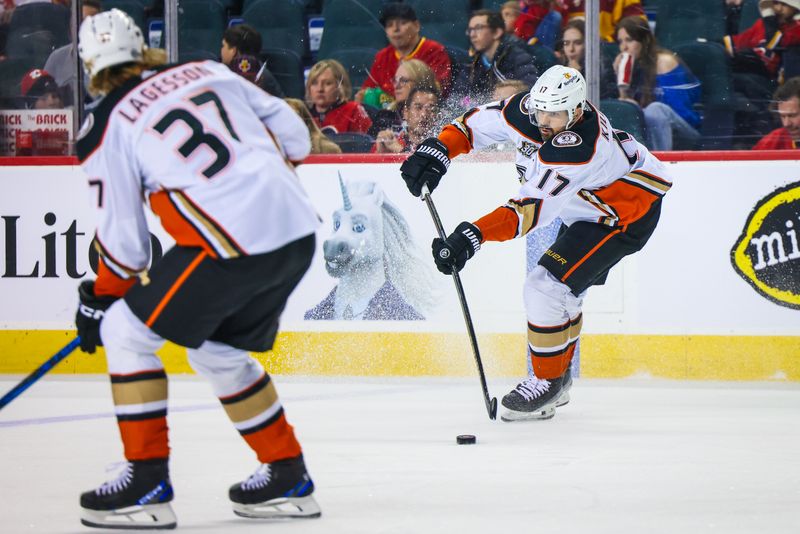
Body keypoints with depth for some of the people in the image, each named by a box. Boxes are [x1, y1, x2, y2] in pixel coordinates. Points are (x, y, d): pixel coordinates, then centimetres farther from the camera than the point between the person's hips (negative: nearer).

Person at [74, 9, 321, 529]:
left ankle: (147, 484, 5)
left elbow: (125, 241, 5)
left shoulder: (107, 127, 2)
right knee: (217, 350, 26)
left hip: (233, 243, -7)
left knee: (127, 331, 8)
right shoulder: (210, 72, 17)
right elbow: (294, 134, 18)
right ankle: (288, 477, 29)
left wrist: (97, 301, 21)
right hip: (299, 234, 7)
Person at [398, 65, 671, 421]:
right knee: (562, 290, 17)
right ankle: (558, 381, 34)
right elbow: (480, 122, 2)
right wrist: (437, 150, -14)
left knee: (547, 288, -16)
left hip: (629, 211, -9)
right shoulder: (527, 110, -13)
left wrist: (472, 236, -49)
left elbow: (534, 206, -42)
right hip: (587, 211, 9)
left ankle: (547, 382, -2)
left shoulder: (579, 146, -37)